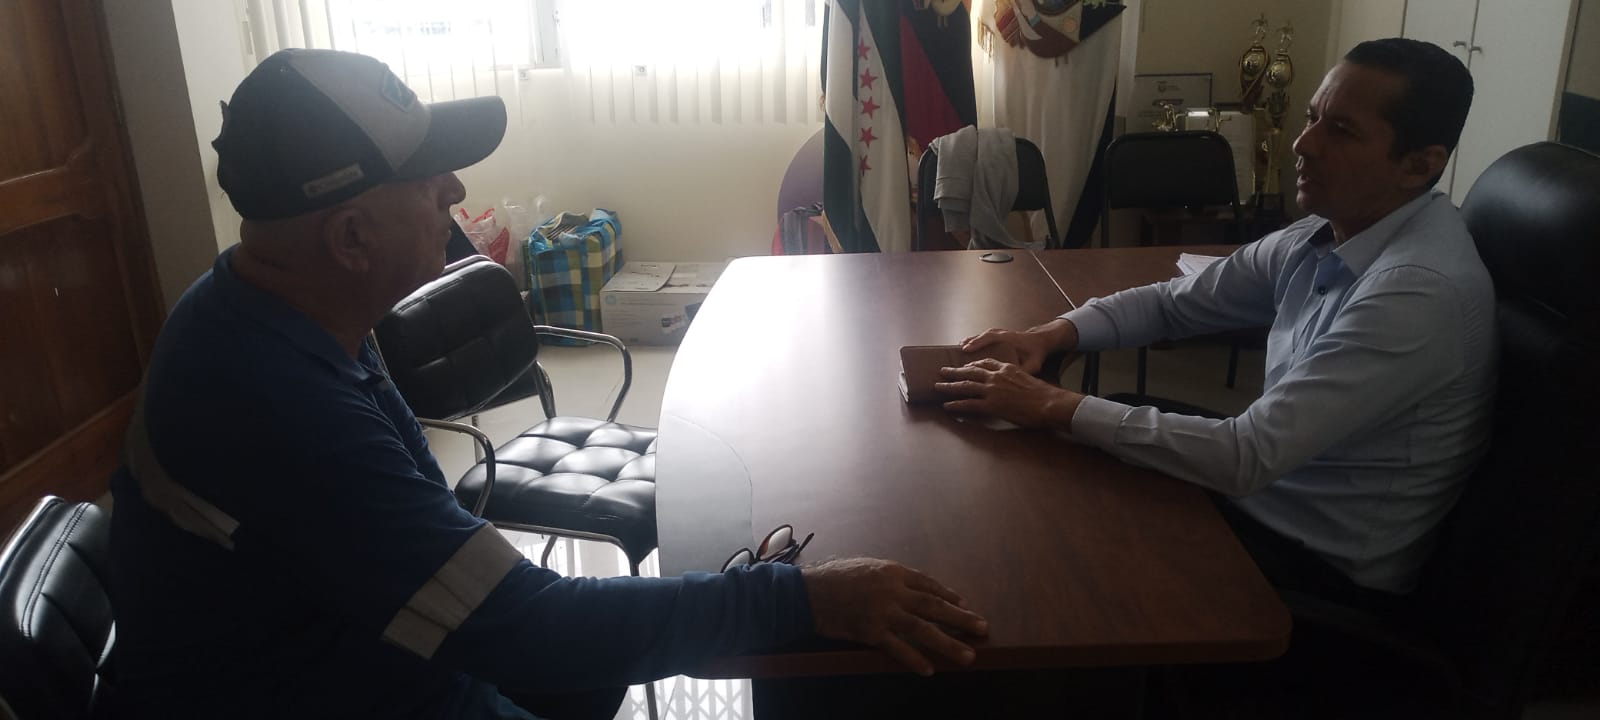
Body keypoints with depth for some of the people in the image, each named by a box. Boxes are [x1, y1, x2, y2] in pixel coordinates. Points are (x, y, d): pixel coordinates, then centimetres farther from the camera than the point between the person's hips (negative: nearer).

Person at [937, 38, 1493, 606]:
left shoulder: (1420, 292, -29)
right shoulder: (1325, 234, -3)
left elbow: (1247, 457, -32)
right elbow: (1174, 302, 6)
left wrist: (1055, 406, -30)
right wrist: (1054, 334, -11)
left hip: (1327, 566, -7)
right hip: (1269, 494, 7)